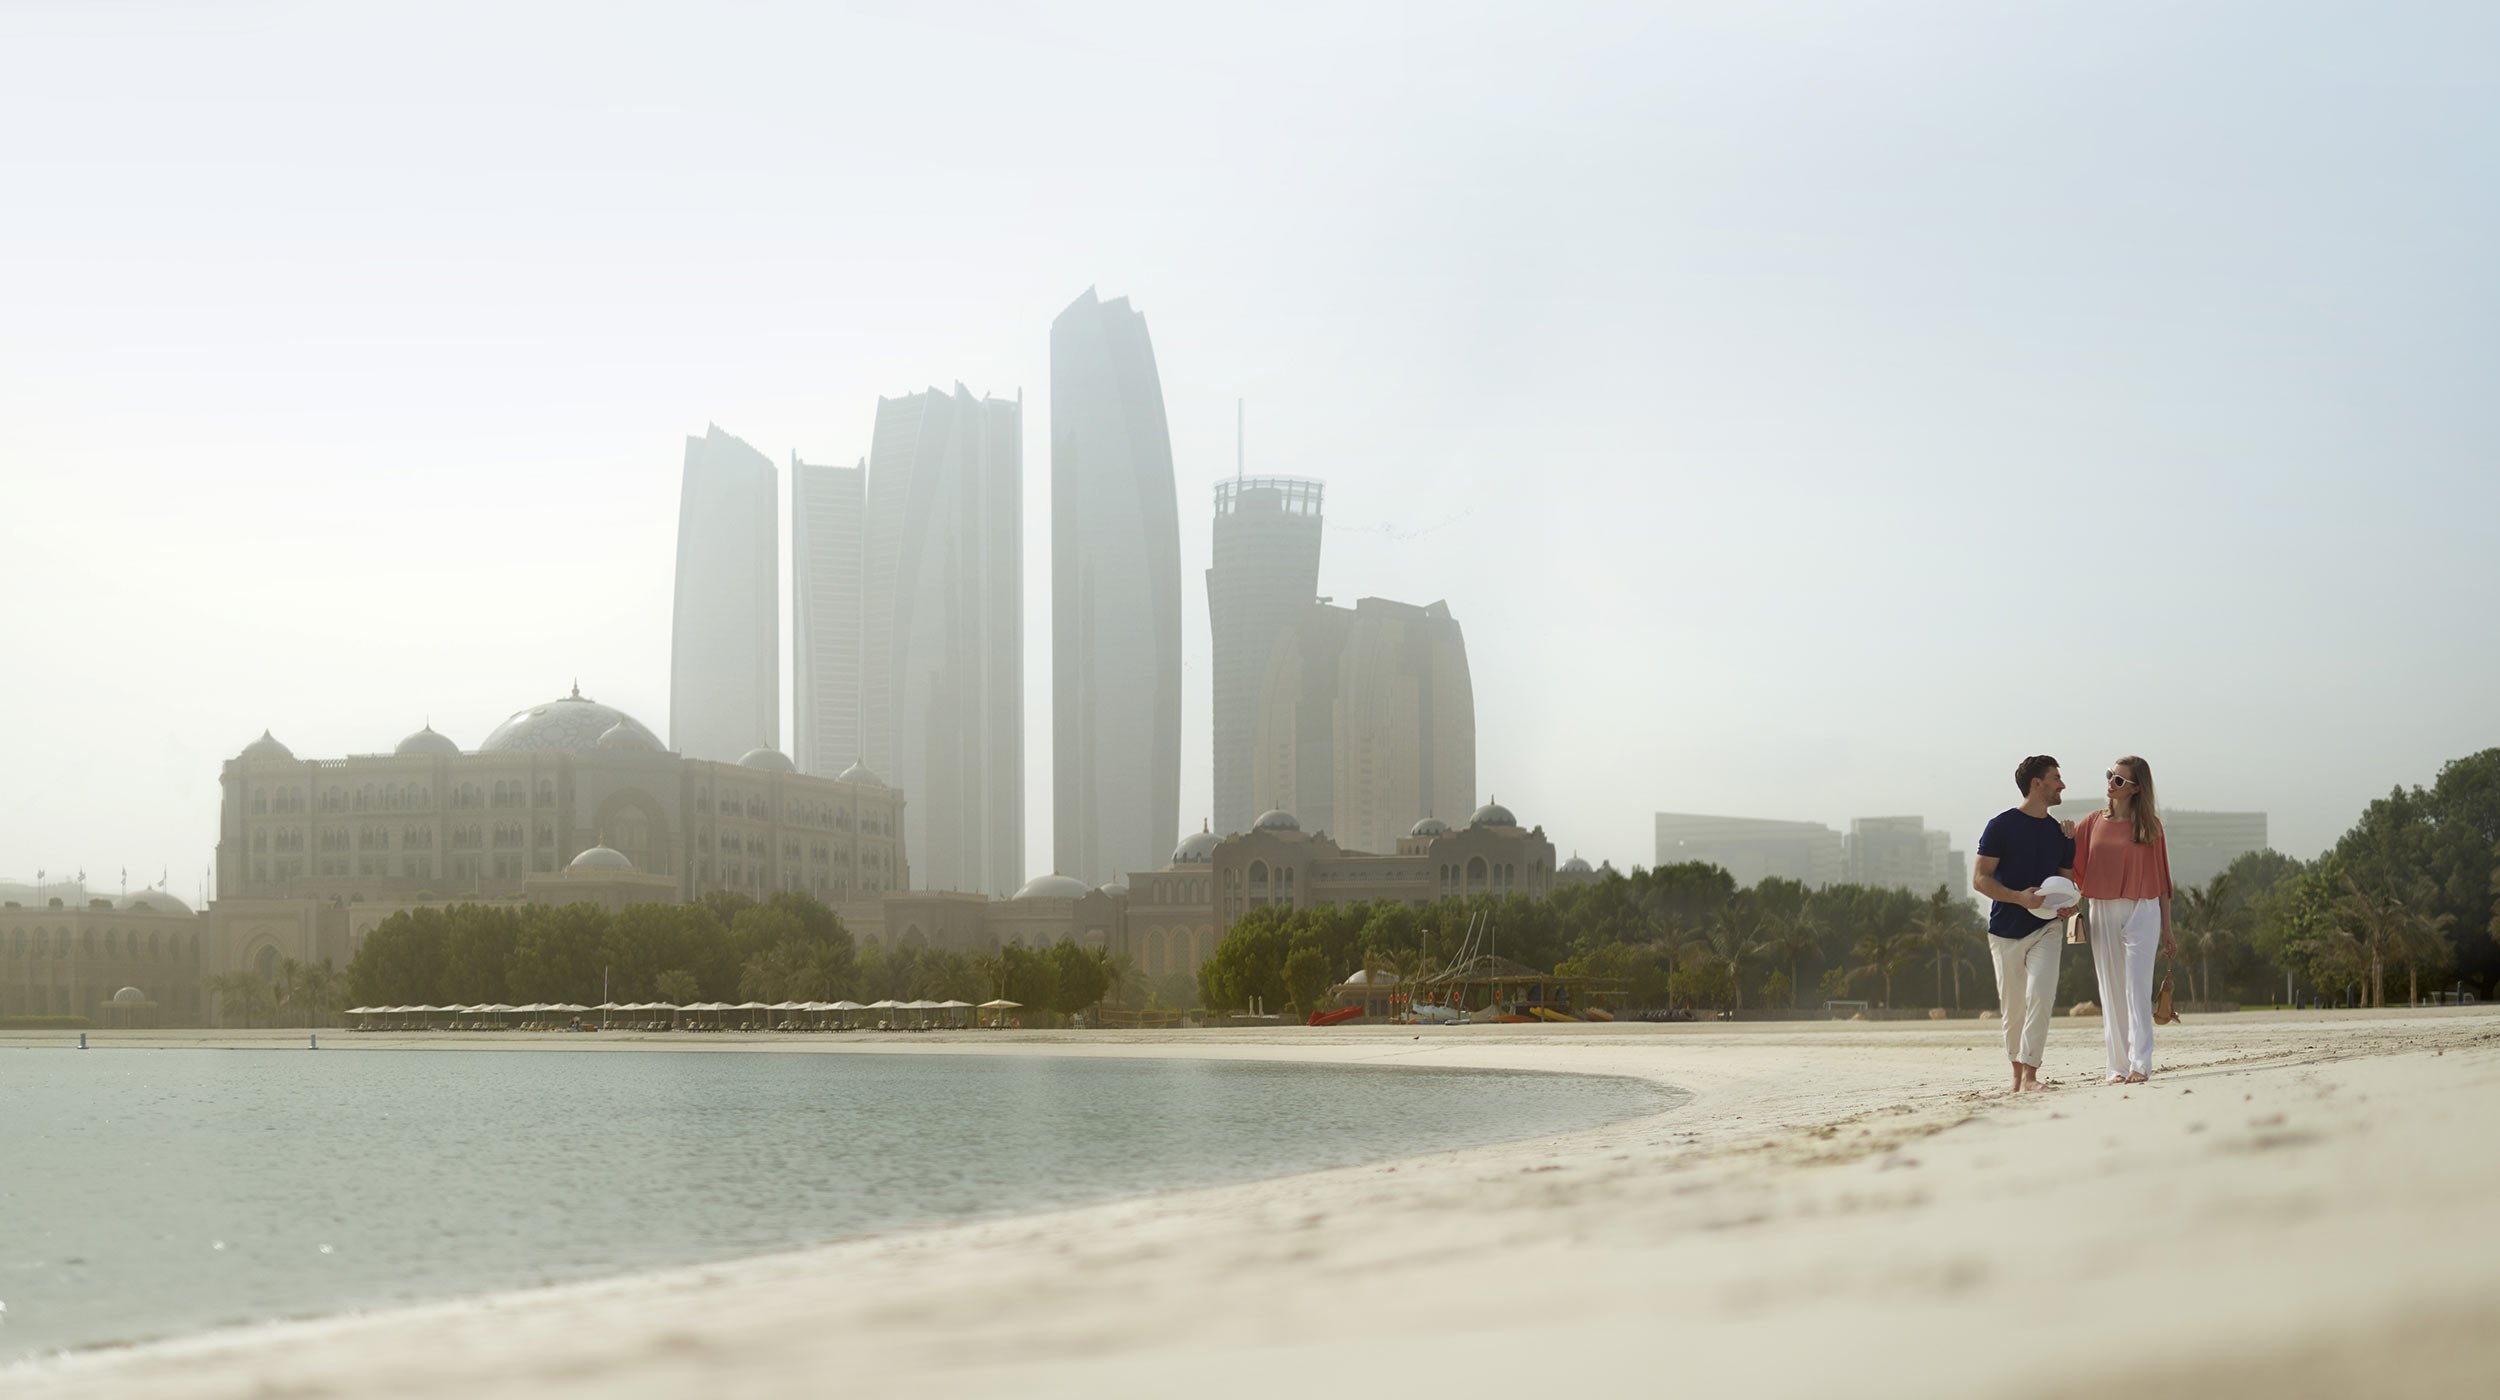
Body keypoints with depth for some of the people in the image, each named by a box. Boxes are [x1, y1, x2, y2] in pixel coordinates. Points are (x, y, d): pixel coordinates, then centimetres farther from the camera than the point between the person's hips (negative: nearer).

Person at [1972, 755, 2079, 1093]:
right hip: (2006, 931, -2)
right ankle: (2017, 1073, 24)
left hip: (2045, 928, 2)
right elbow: (1980, 878, -7)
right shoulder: (2002, 826, -4)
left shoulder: (2060, 833, 10)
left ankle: (2030, 1075, -18)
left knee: (2040, 996, -18)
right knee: (2013, 1008, 5)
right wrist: (2019, 897, -21)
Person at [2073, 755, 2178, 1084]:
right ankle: (2118, 1066, 5)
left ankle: (2140, 1064, -14)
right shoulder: (2093, 823, 8)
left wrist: (2167, 930, 5)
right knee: (2111, 994, 3)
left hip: (2141, 911, -3)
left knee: (2138, 989, -10)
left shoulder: (2149, 825, 2)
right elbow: (2071, 865, 7)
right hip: (2102, 912, 3)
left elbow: (2160, 879, 5)